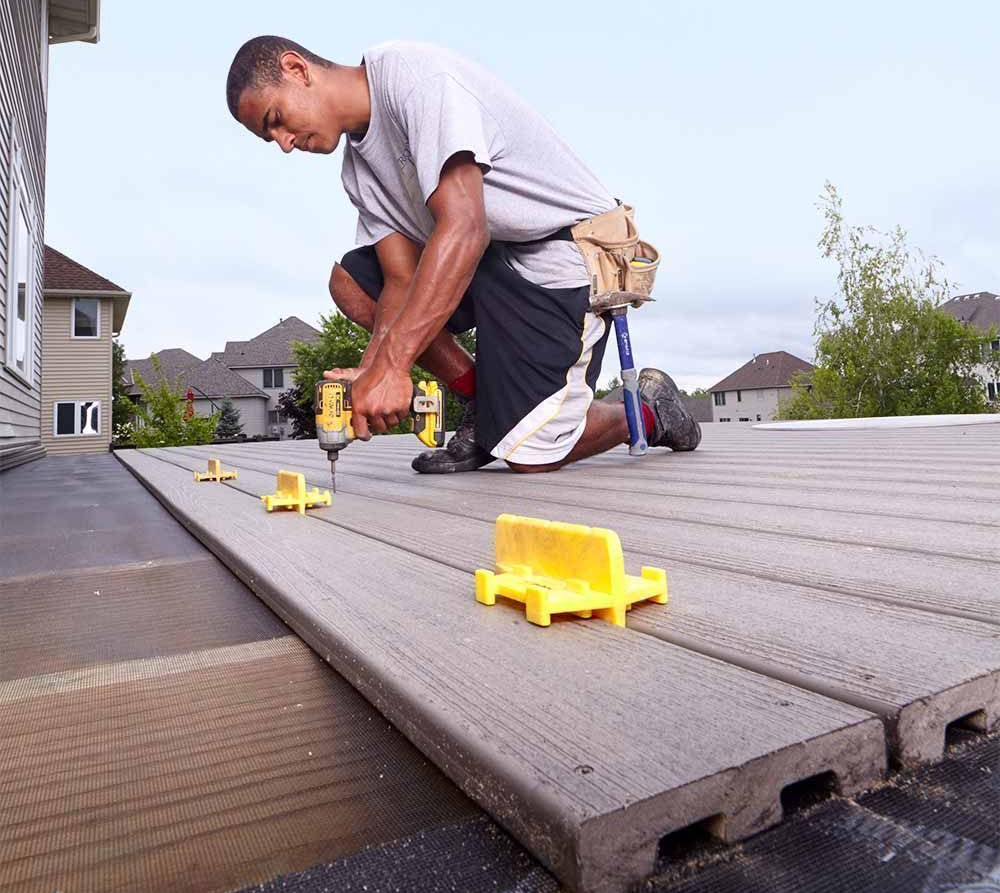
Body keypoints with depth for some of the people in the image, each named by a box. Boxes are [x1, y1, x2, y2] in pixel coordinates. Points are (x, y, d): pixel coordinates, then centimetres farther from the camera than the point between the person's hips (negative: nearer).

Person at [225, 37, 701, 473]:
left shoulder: (410, 71, -18)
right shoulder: (358, 171, 9)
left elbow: (464, 227, -30)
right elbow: (404, 281, 2)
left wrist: (392, 364, -35)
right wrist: (371, 367, -17)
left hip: (567, 253, -9)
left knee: (529, 453, -15)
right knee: (350, 280, 4)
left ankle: (650, 409, 15)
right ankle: (484, 404, 5)